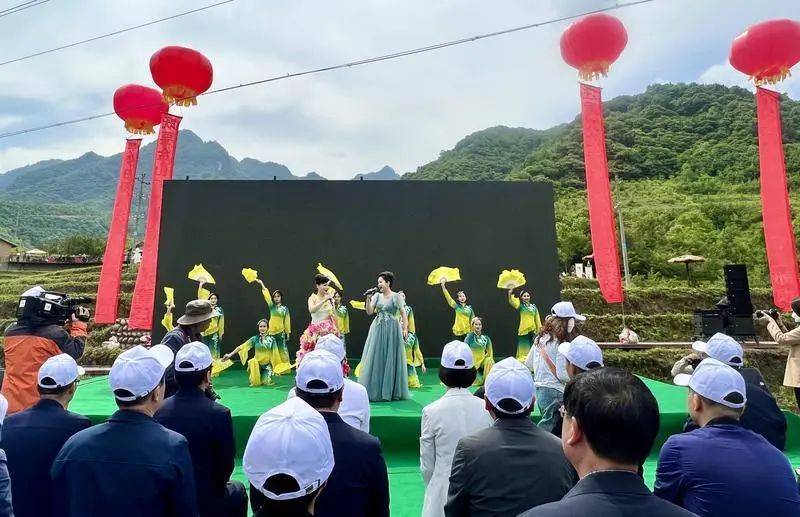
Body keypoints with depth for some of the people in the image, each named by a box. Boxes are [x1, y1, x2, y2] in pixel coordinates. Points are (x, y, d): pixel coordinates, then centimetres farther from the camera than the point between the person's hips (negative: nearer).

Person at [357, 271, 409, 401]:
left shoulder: (396, 297, -4)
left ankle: (391, 391, 14)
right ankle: (375, 391, 12)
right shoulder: (377, 296, 8)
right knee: (376, 359, 4)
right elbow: (369, 312, 1)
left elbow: (403, 314, -4)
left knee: (390, 359, 2)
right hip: (377, 329, 4)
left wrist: (405, 329, -12)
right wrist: (368, 298, -10)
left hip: (392, 330, -4)